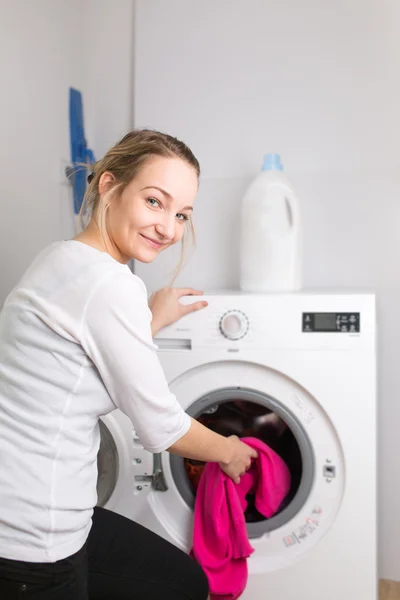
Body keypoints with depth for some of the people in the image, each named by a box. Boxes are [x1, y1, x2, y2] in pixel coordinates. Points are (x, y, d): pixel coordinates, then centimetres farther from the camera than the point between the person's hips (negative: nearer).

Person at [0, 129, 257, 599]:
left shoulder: (62, 259, 6)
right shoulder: (111, 286, -22)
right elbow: (160, 428, -13)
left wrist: (152, 322, 15)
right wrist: (228, 451, 5)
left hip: (41, 513, 9)